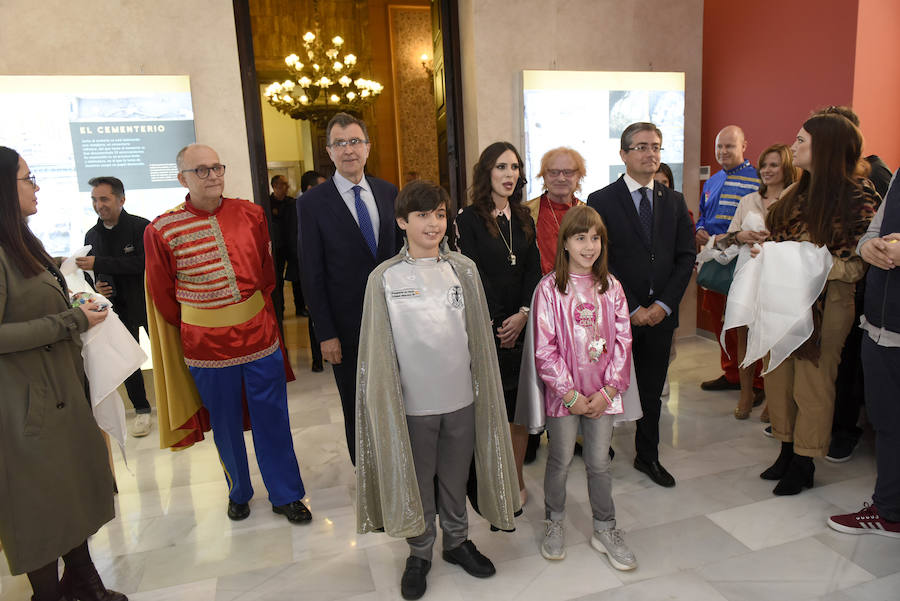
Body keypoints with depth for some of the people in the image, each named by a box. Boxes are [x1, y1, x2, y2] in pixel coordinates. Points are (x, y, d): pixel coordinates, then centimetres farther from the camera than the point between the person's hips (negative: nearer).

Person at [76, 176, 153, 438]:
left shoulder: (141, 227, -11)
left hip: (147, 302, -5)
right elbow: (92, 271, 21)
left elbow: (143, 262, -24)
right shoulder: (92, 235, 9)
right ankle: (141, 409, 22)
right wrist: (96, 285, -2)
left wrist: (98, 263, -25)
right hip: (118, 306, 5)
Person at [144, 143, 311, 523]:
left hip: (259, 335, 2)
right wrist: (196, 330, 8)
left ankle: (286, 495, 26)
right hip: (207, 346, -1)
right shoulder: (161, 231, -8)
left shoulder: (251, 214, 0)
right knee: (225, 424, 13)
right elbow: (164, 299, 2)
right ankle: (239, 493, 36)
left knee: (273, 420, 9)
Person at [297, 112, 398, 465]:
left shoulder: (388, 192, 5)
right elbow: (312, 274, -7)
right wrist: (325, 334, -9)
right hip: (348, 327, -3)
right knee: (357, 410, 13)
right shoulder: (312, 203, -6)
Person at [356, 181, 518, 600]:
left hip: (461, 397, 2)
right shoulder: (384, 278, -7)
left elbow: (479, 337, 3)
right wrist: (385, 402, -3)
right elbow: (378, 349, -3)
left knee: (455, 478, 18)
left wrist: (483, 389, 5)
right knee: (416, 482, 15)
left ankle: (457, 541, 41)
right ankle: (419, 553, 36)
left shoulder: (464, 269, -2)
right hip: (412, 403, -1)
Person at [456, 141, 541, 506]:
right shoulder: (469, 219, -3)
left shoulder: (524, 219, 13)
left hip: (521, 325, 4)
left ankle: (517, 479, 20)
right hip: (486, 328, -4)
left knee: (519, 406, 7)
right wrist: (499, 323, -9)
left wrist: (523, 314, -8)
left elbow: (534, 270, 7)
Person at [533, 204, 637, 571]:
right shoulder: (550, 288, -8)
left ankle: (605, 530, 31)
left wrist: (608, 390, -7)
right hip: (564, 394, -2)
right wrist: (570, 394, -12)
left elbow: (623, 342, 2)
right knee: (560, 461, 12)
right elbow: (544, 349, -10)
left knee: (599, 463, 13)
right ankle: (554, 523, 34)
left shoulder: (611, 287, 2)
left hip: (602, 393, 3)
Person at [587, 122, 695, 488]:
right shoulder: (601, 201, -5)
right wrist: (632, 308, -12)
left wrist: (664, 304, -6)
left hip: (660, 314, 4)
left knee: (652, 389, 14)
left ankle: (647, 456, 31)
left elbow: (687, 257, 6)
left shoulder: (674, 201, 9)